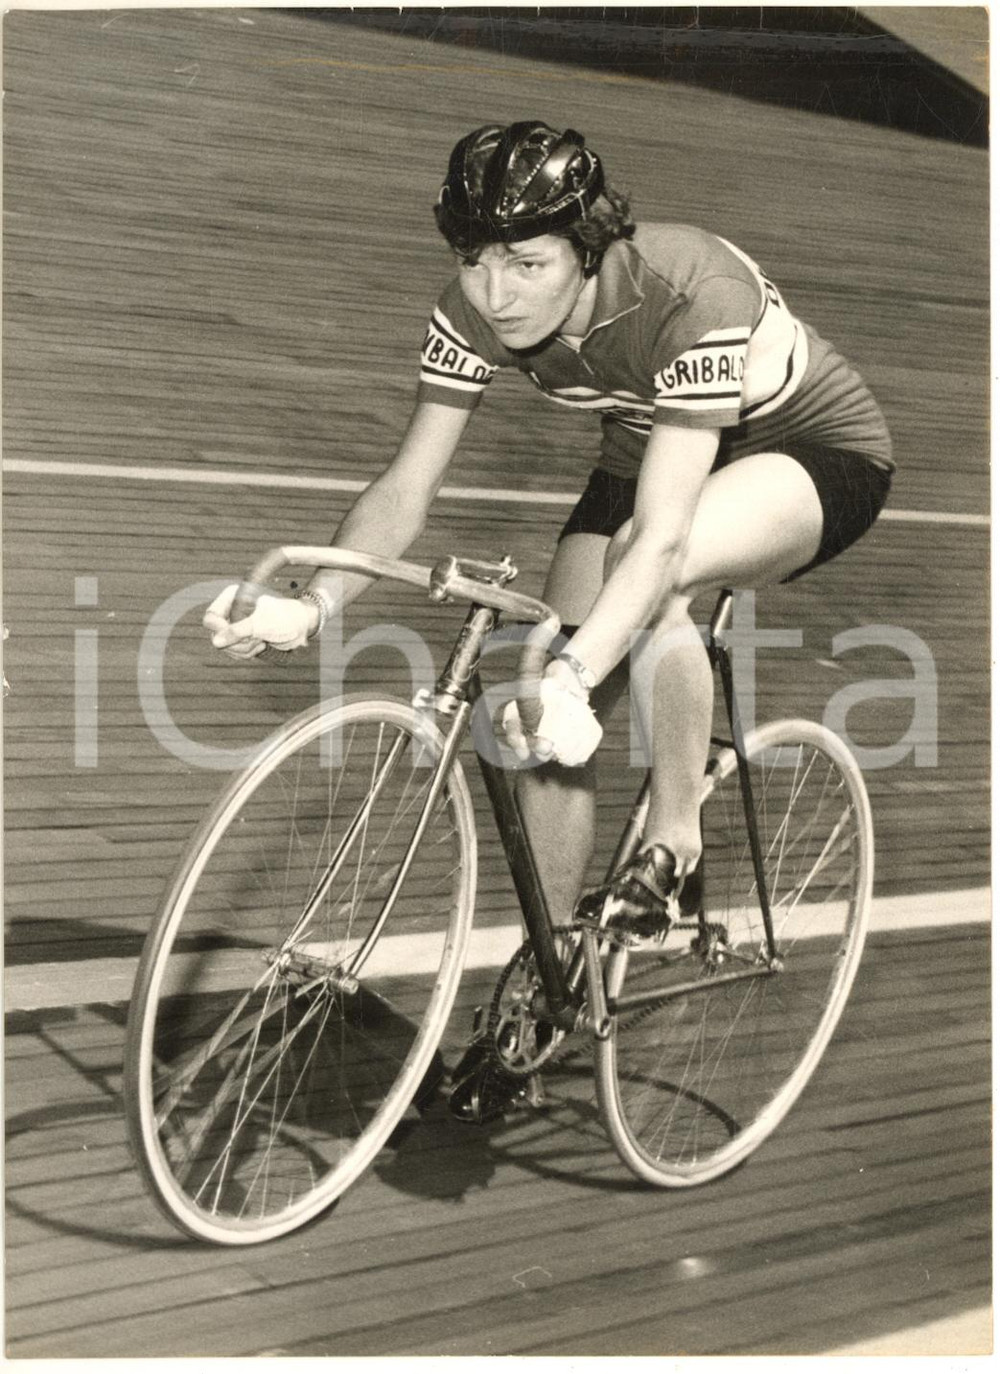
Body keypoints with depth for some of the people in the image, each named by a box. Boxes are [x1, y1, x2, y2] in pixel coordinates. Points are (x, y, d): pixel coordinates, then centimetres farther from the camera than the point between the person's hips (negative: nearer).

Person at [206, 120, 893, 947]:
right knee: (551, 718, -9)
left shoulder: (692, 297, -37)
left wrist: (573, 676, -55)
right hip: (653, 455, 6)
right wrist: (311, 607, -37)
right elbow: (406, 488, -20)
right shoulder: (478, 311, -21)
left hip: (814, 453, -5)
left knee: (653, 571, -38)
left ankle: (675, 846, -16)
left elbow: (661, 536, -43)